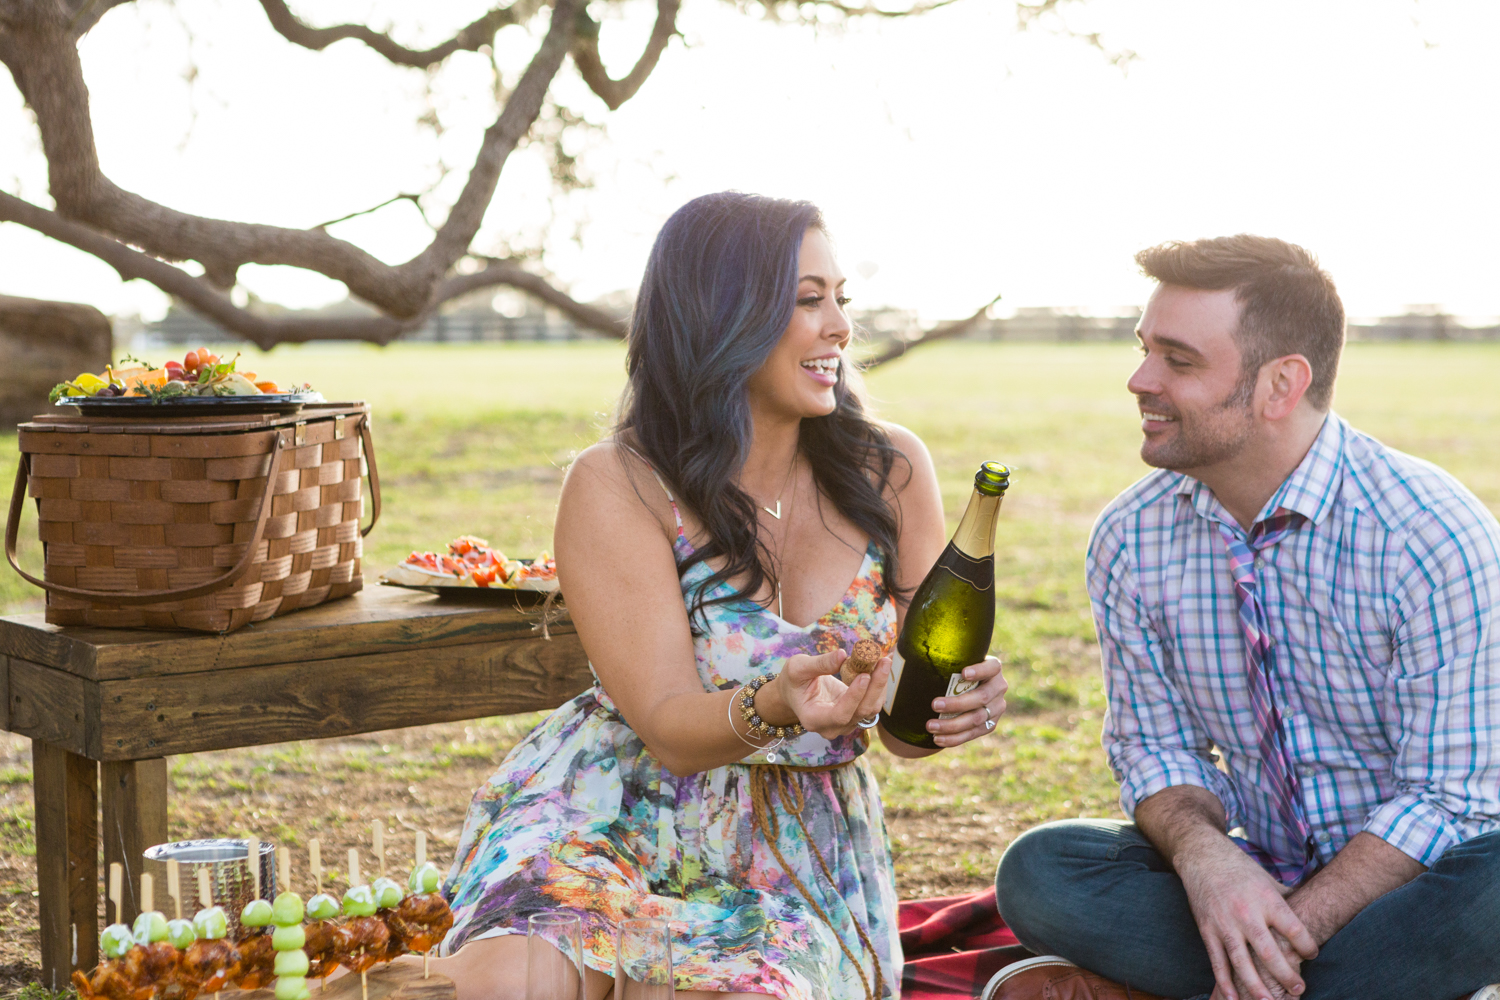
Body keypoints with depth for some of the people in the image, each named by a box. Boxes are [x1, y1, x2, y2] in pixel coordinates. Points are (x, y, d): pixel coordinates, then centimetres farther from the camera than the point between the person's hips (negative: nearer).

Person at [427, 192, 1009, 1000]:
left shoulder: (890, 471, -1)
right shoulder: (616, 486, -10)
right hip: (609, 818, -3)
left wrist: (962, 699, -22)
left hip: (795, 849, 3)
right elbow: (670, 728, -14)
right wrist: (774, 706, -35)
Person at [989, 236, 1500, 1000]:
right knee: (1037, 873, -22)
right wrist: (1201, 852, -21)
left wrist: (1296, 929, -26)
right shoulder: (1130, 541, -2)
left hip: (1411, 880, -3)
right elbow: (1155, 747, 2)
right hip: (1252, 874, 4)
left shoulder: (1435, 537, -17)